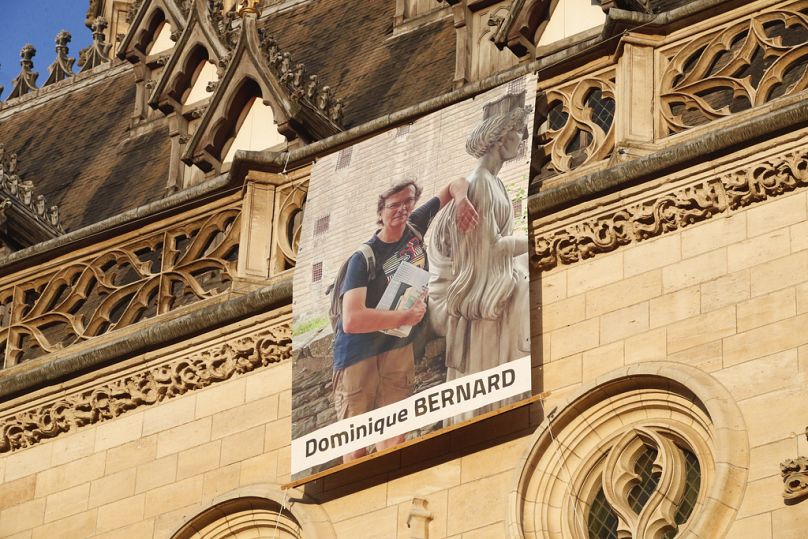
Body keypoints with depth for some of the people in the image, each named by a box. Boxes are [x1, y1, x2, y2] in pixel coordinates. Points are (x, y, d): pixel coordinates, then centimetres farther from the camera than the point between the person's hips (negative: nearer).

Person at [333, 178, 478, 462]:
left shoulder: (415, 226, -1)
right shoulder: (364, 258, -17)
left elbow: (456, 184, 9)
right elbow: (351, 320, -29)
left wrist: (461, 199, -16)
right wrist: (406, 316, -21)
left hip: (399, 346, 5)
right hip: (359, 351, -5)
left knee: (394, 437, -3)